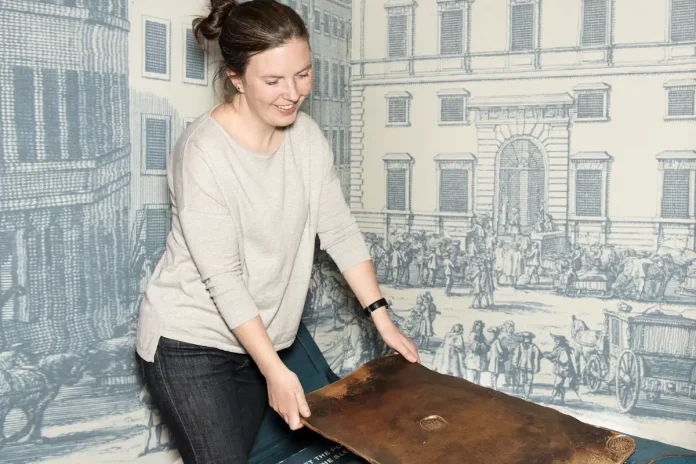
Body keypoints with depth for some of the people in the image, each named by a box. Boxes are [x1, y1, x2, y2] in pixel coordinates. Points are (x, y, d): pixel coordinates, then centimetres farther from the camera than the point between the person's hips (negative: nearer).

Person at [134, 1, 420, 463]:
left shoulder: (307, 135, -3)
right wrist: (275, 371, -22)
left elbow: (339, 230, 0)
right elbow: (222, 278, -22)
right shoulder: (204, 151, -22)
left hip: (257, 338, 6)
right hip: (189, 342, -6)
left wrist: (382, 318, -4)